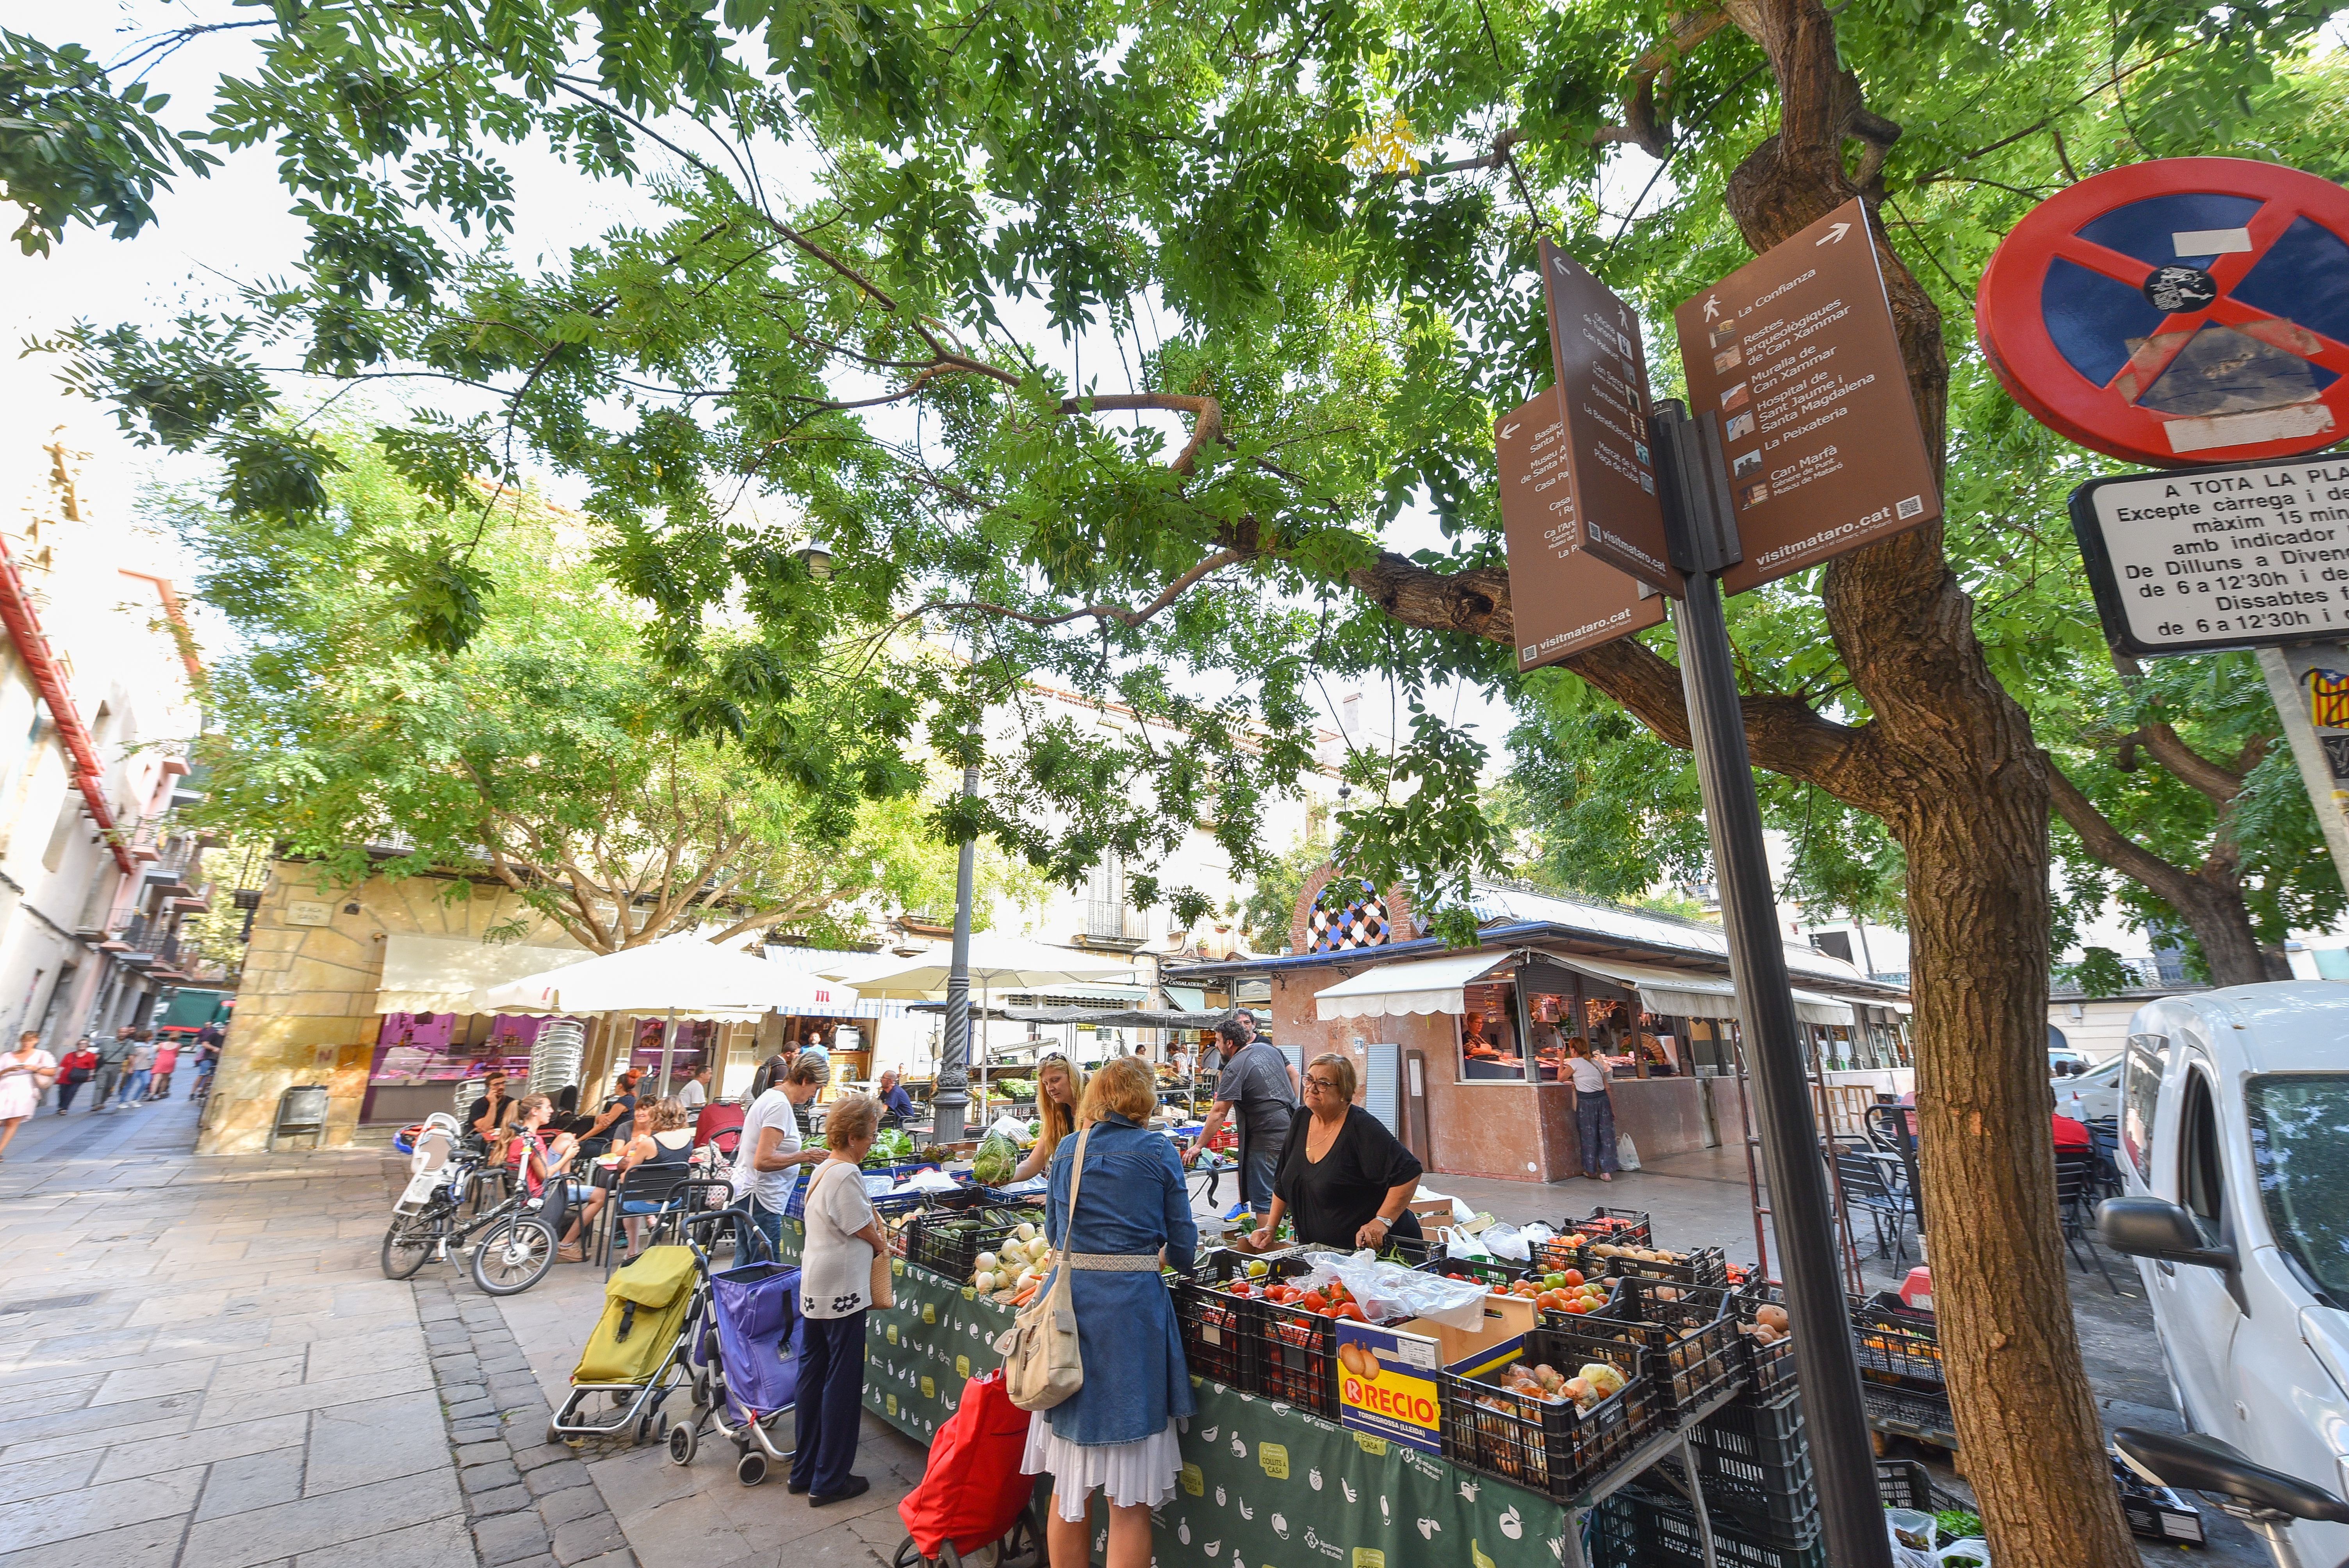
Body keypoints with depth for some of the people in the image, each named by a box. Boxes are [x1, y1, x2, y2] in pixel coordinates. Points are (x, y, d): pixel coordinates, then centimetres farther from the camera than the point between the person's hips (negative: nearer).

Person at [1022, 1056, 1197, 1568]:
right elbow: (1182, 1242, 2)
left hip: (1068, 1301, 4)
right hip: (1132, 1307, -4)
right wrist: (1177, 1261, 24)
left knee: (1069, 1481, 19)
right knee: (1130, 1495, 7)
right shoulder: (1157, 1152, -4)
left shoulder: (1067, 1151, 7)